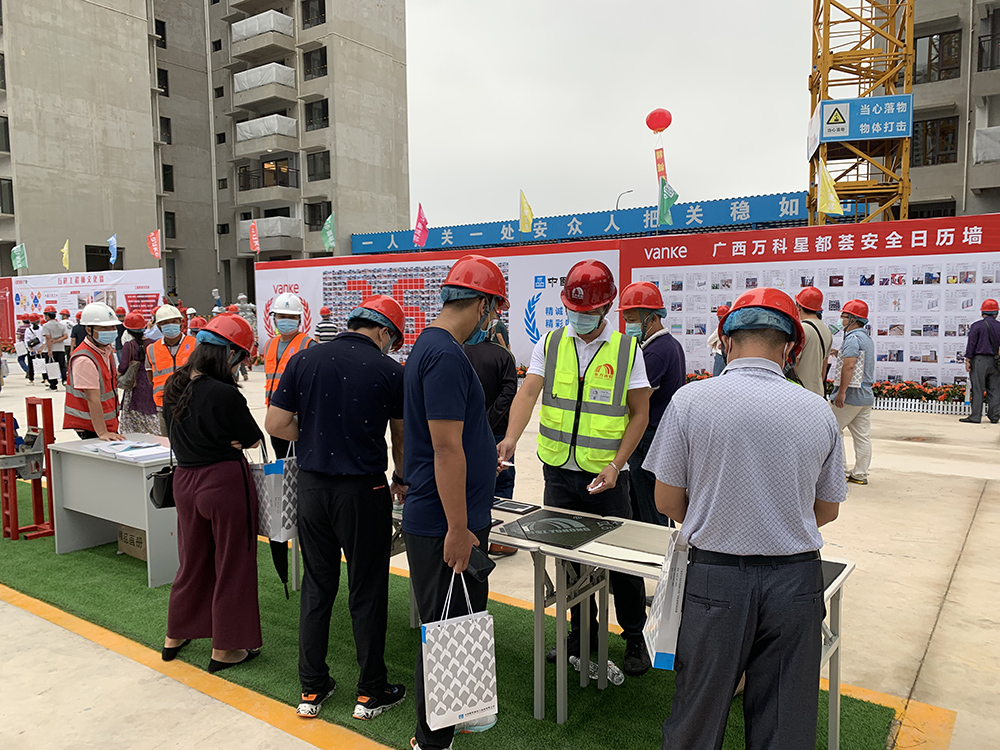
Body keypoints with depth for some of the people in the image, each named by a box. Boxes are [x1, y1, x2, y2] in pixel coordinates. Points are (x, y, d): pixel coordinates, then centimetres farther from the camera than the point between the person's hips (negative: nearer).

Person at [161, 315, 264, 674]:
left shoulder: (173, 387, 0)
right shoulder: (224, 394, -22)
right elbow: (252, 439, -10)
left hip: (185, 480, 7)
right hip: (225, 482, -7)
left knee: (193, 561, 23)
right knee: (231, 565, 9)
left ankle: (175, 636, 38)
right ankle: (224, 648, 20)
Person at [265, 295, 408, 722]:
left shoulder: (304, 360, 2)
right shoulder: (390, 371, -6)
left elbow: (276, 424, 0)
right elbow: (402, 441, 4)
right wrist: (401, 482, 22)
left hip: (312, 487, 4)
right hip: (363, 491, -3)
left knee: (316, 588, 15)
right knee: (367, 592, 9)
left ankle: (311, 689, 25)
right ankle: (371, 692, 21)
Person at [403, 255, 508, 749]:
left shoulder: (430, 346, 12)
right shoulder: (445, 356, -22)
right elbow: (446, 449, -25)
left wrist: (485, 454, 33)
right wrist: (458, 529, -21)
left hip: (448, 520, 11)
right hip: (444, 526, -11)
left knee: (465, 622, 23)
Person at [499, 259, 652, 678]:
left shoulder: (627, 350, -2)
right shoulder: (550, 345, 3)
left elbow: (639, 413, -1)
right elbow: (528, 393, -8)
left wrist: (615, 466, -12)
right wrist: (510, 440, -26)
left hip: (605, 475, -2)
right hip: (559, 471, 2)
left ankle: (634, 637, 28)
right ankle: (582, 634, 33)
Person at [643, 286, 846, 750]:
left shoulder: (690, 400, -10)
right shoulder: (818, 411, -3)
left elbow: (667, 500, -3)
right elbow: (827, 510, 8)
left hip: (716, 577, -2)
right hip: (797, 580, 2)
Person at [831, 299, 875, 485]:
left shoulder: (853, 338, -14)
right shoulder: (867, 339, 17)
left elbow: (849, 366, -23)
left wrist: (841, 392, -24)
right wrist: (838, 354, 20)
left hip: (851, 395, -9)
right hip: (867, 394, 9)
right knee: (862, 436, 8)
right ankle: (860, 474, 11)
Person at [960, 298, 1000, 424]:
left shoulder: (976, 326, -4)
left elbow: (971, 344, -8)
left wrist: (968, 360, -5)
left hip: (979, 360, -4)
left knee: (978, 390, -4)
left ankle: (975, 416, -6)